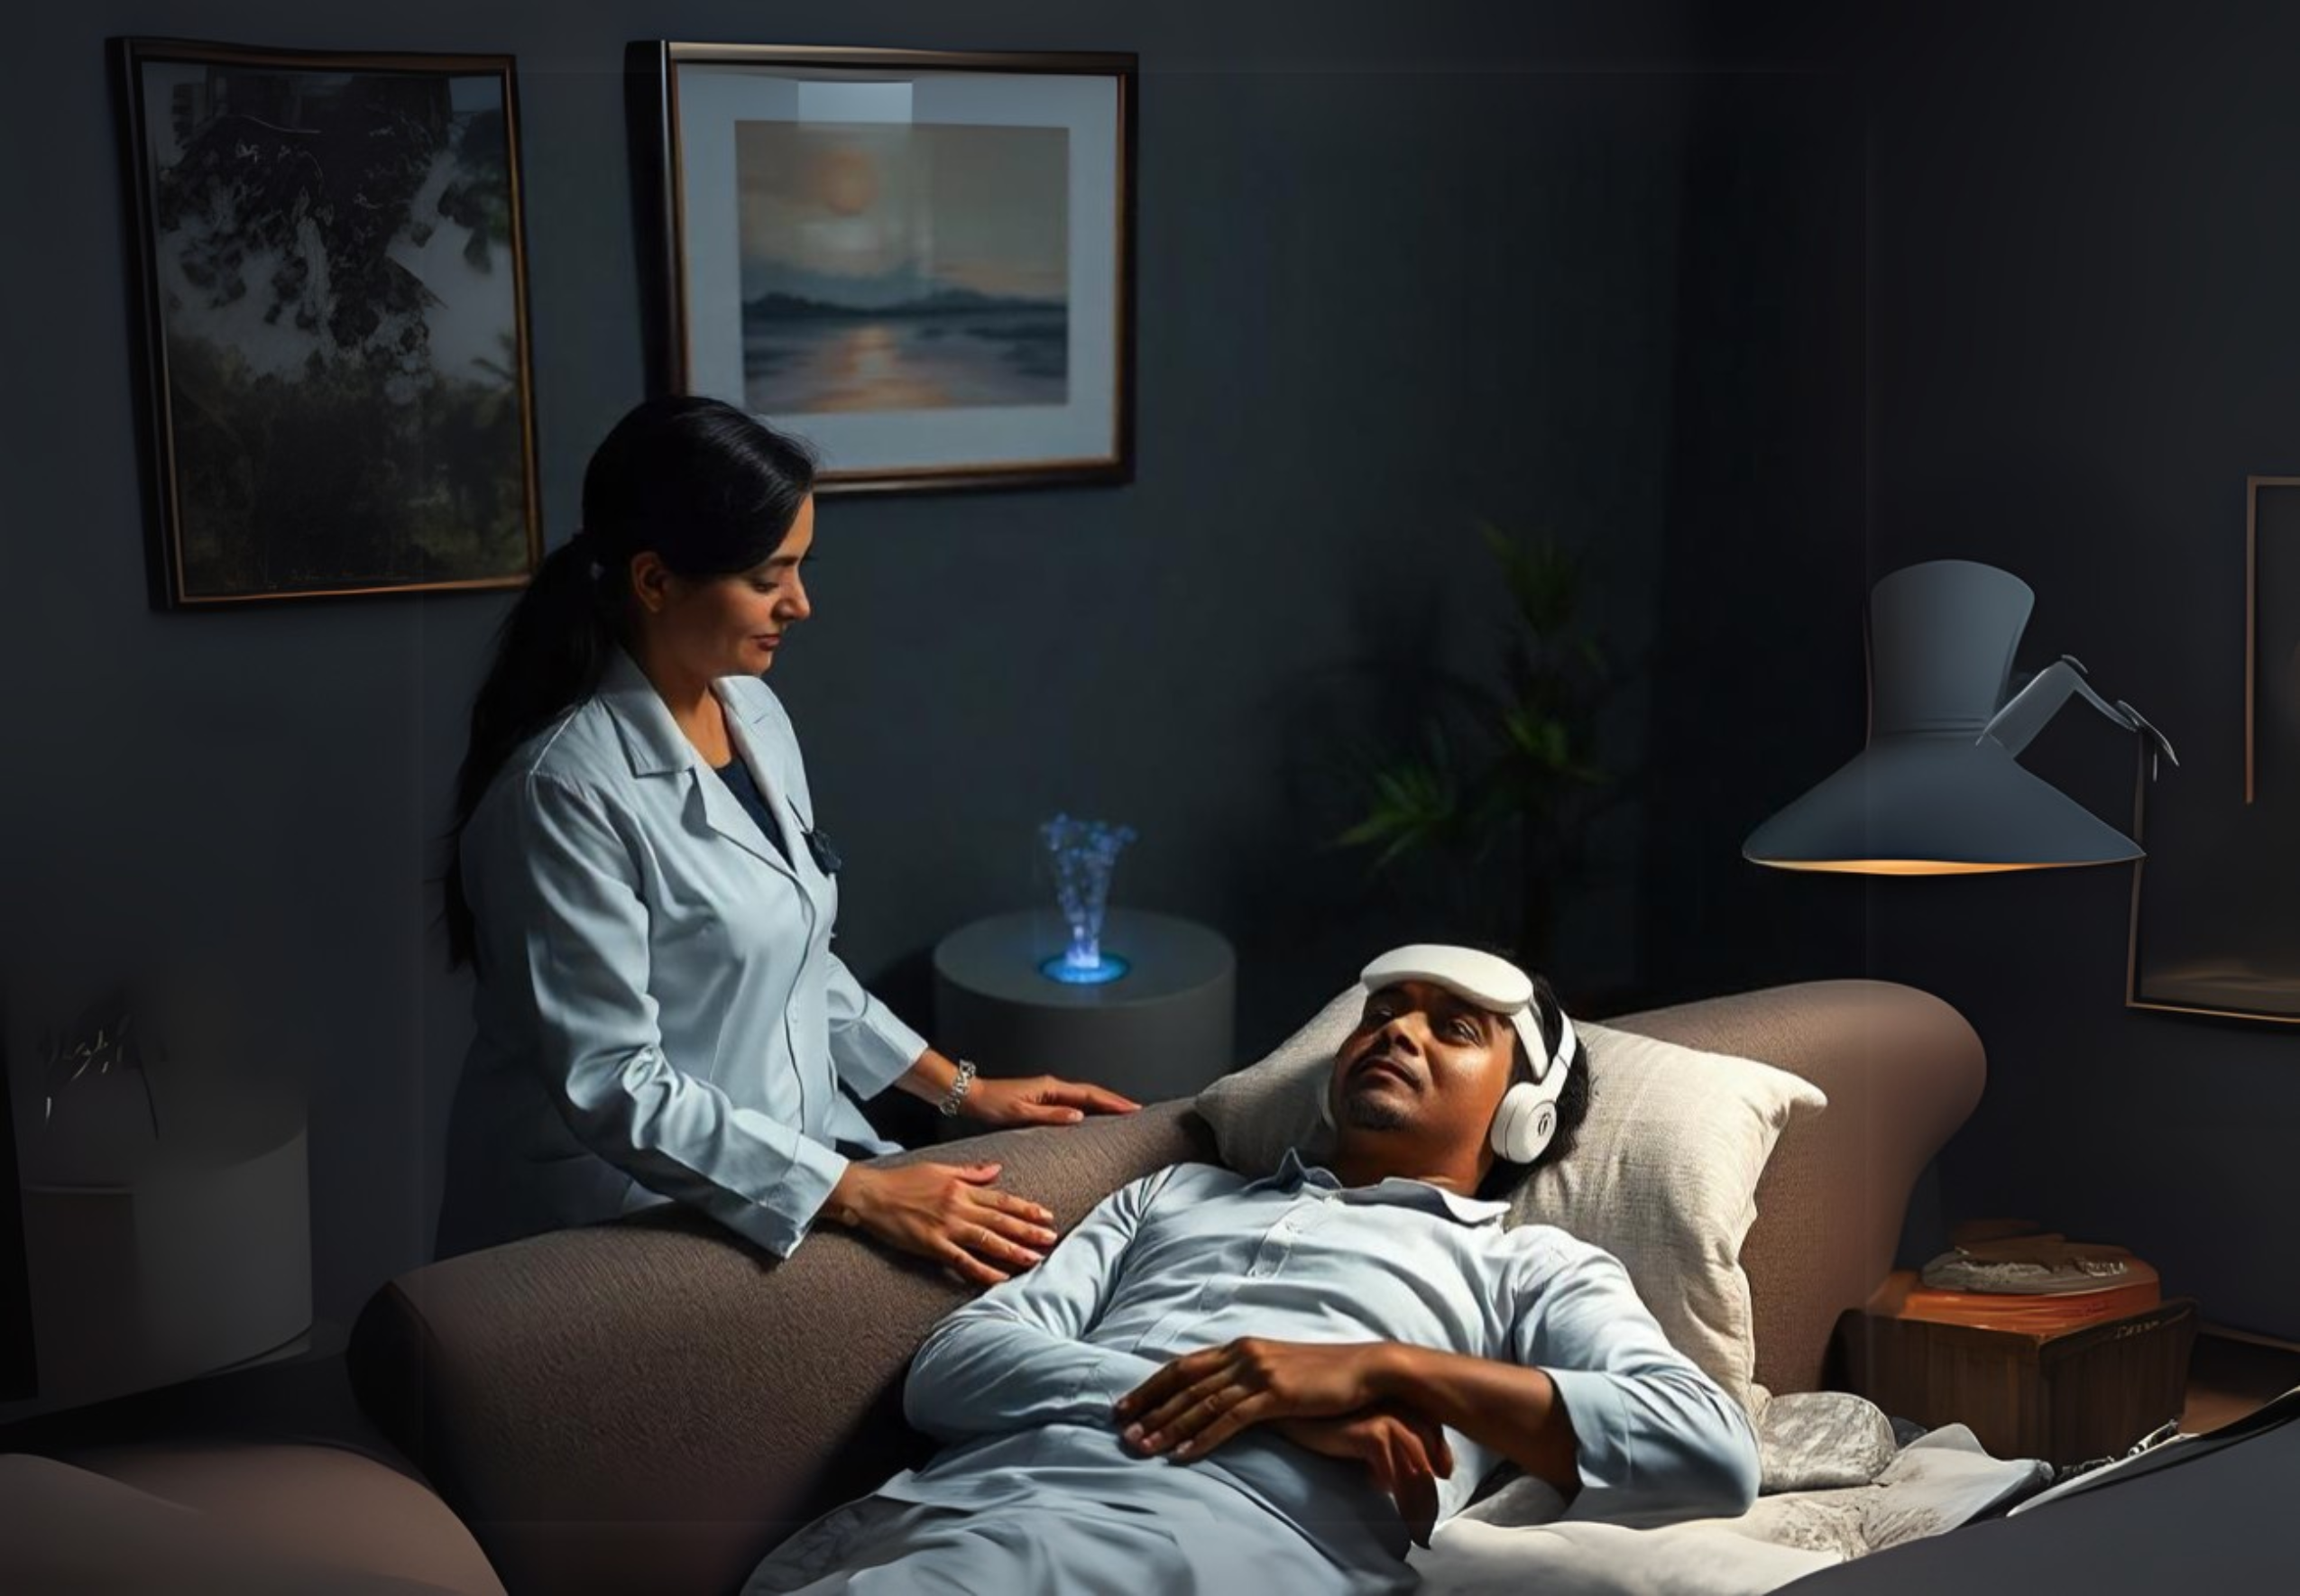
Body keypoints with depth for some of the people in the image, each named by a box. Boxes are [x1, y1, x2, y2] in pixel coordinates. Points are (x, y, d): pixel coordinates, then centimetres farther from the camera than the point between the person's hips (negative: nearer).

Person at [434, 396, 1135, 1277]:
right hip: (623, 1219, -8)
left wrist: (960, 1088, 11)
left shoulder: (755, 711, 5)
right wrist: (857, 1195, -23)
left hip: (784, 1160, 8)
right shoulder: (565, 787, -21)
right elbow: (612, 1084, -22)